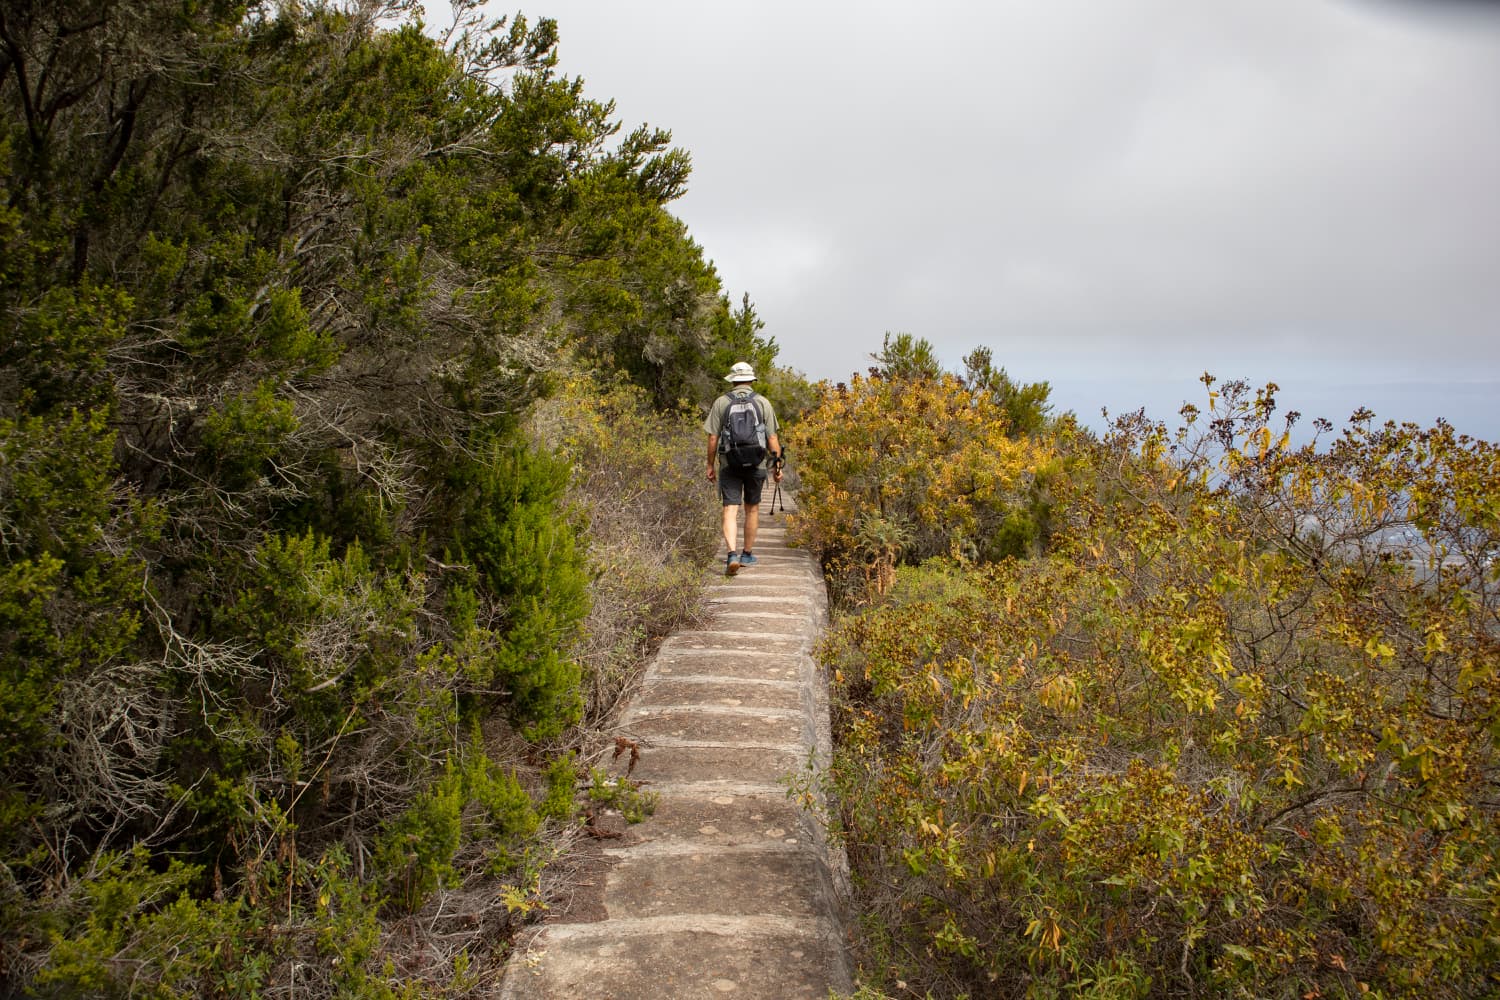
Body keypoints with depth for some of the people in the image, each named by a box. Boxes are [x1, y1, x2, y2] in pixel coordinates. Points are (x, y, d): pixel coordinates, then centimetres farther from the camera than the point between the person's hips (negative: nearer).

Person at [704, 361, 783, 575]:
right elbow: (772, 438, -2)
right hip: (756, 464, 1)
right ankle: (747, 554, 24)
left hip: (729, 464, -1)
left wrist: (711, 465, 8)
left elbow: (713, 438, -2)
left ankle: (732, 554, -20)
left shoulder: (721, 402, -1)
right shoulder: (763, 403, -1)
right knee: (752, 508, 15)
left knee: (730, 510, -3)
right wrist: (777, 465, 6)